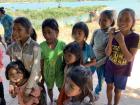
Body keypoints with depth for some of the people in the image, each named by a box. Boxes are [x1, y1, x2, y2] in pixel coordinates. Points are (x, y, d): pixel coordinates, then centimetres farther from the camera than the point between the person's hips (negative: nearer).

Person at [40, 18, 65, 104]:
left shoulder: (62, 44, -22)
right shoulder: (41, 46, -19)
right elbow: (41, 63, -9)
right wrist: (42, 75, -2)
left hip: (59, 72, -1)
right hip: (48, 73, 2)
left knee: (61, 89, 19)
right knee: (49, 89, 25)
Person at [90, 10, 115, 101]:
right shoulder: (96, 32, -7)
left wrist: (98, 63, -20)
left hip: (102, 62, -3)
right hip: (92, 60, 3)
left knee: (101, 79, 17)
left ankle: (97, 92, 45)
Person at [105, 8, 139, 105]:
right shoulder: (114, 35, -11)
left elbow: (130, 58, -24)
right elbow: (108, 53, -12)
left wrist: (121, 42, -35)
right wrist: (110, 39, -26)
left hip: (122, 71, -2)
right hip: (110, 68, 3)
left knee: (118, 90, 15)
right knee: (109, 87, 18)